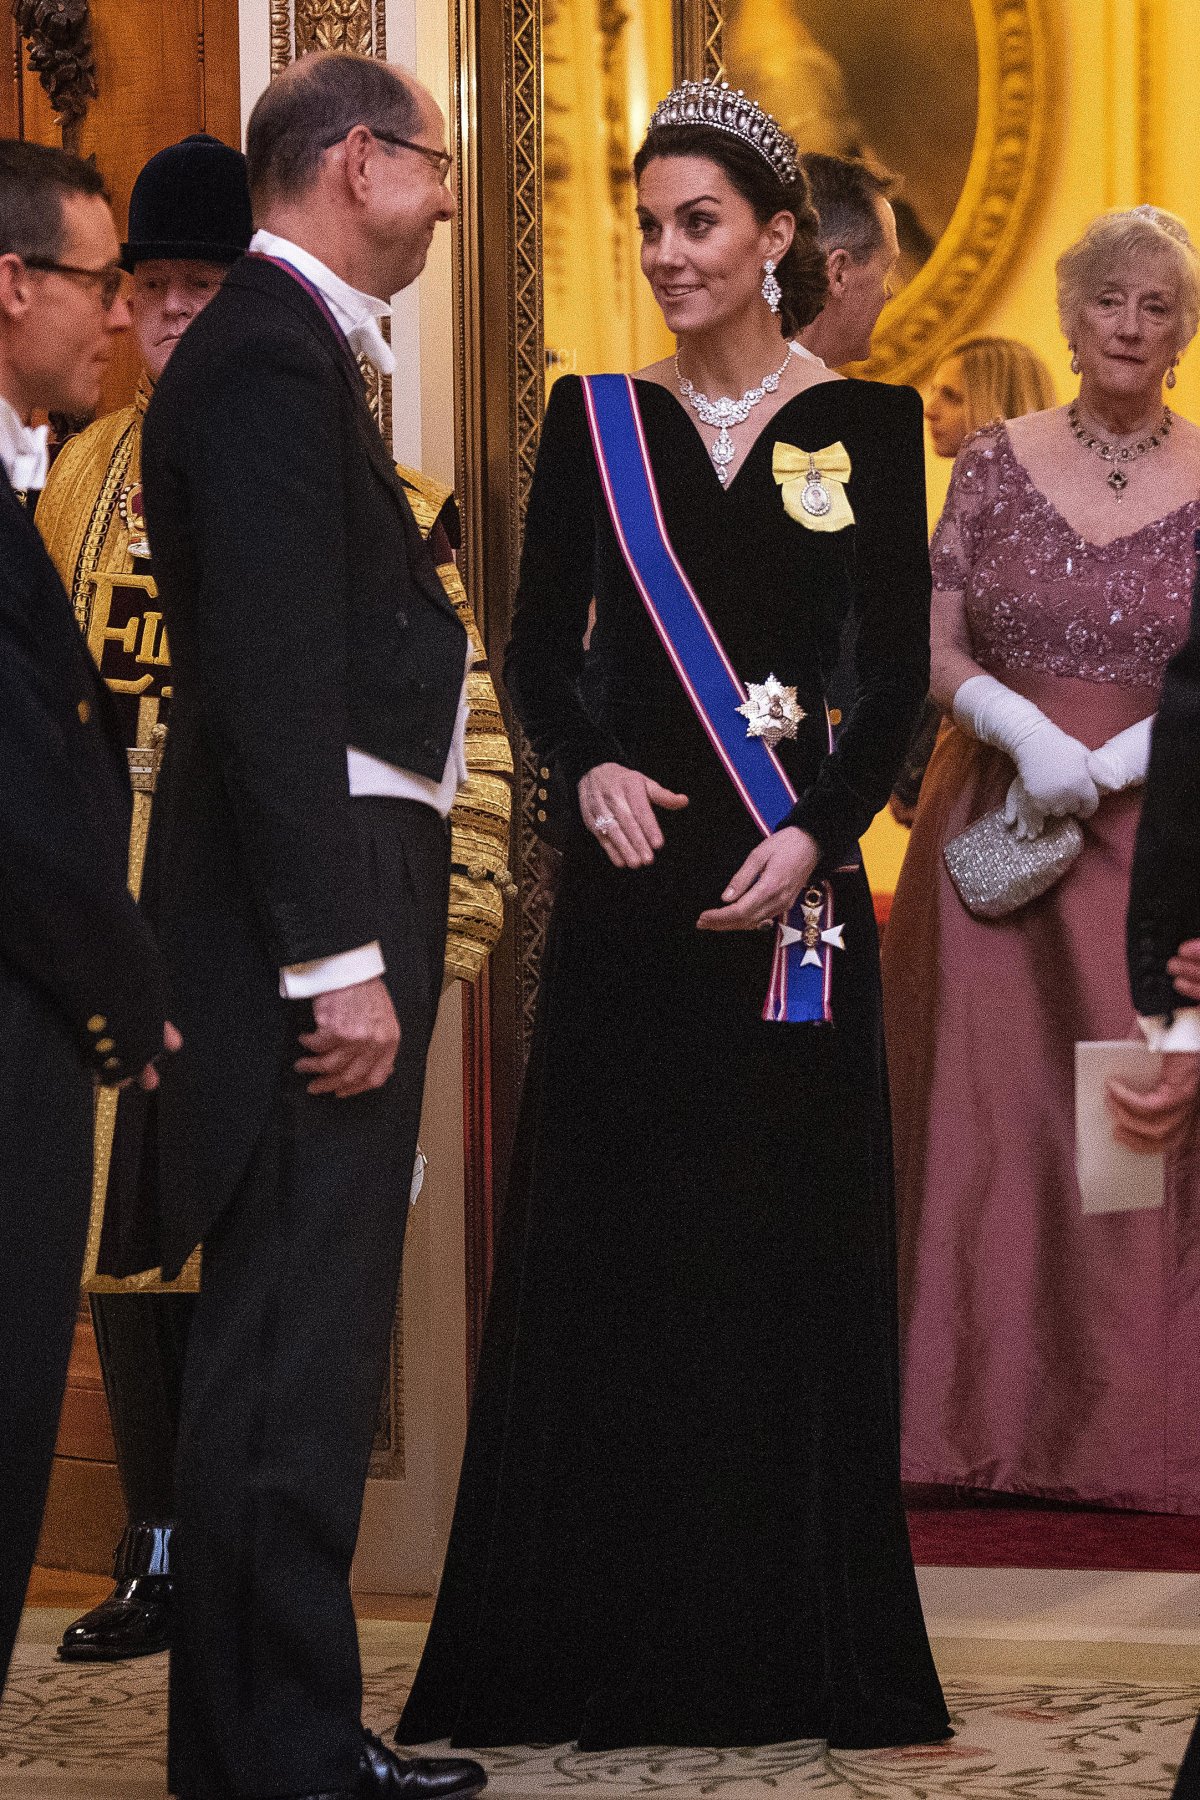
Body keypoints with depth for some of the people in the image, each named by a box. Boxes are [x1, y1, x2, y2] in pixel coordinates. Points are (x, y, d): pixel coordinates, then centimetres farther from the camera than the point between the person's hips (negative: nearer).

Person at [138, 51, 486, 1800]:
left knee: (302, 1344, 16)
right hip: (314, 893, -11)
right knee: (292, 1350, -8)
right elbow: (273, 674, -21)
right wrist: (339, 959, -23)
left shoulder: (286, 347, 18)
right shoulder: (270, 354, -14)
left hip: (334, 890, 11)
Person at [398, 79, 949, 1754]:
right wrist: (590, 769, -13)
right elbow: (537, 648, 6)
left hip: (793, 880, -1)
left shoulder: (866, 420, 3)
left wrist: (815, 840, -13)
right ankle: (608, 1645, 8)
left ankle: (792, 1644, 9)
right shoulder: (596, 421, 7)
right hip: (631, 873, 1)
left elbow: (898, 671, 0)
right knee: (607, 1247, 1)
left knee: (791, 1253, 1)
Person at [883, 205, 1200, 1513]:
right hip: (994, 824, 1)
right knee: (989, 1112, 0)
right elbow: (936, 651, 2)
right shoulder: (996, 464, 6)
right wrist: (1024, 729, -17)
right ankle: (987, 1417, 8)